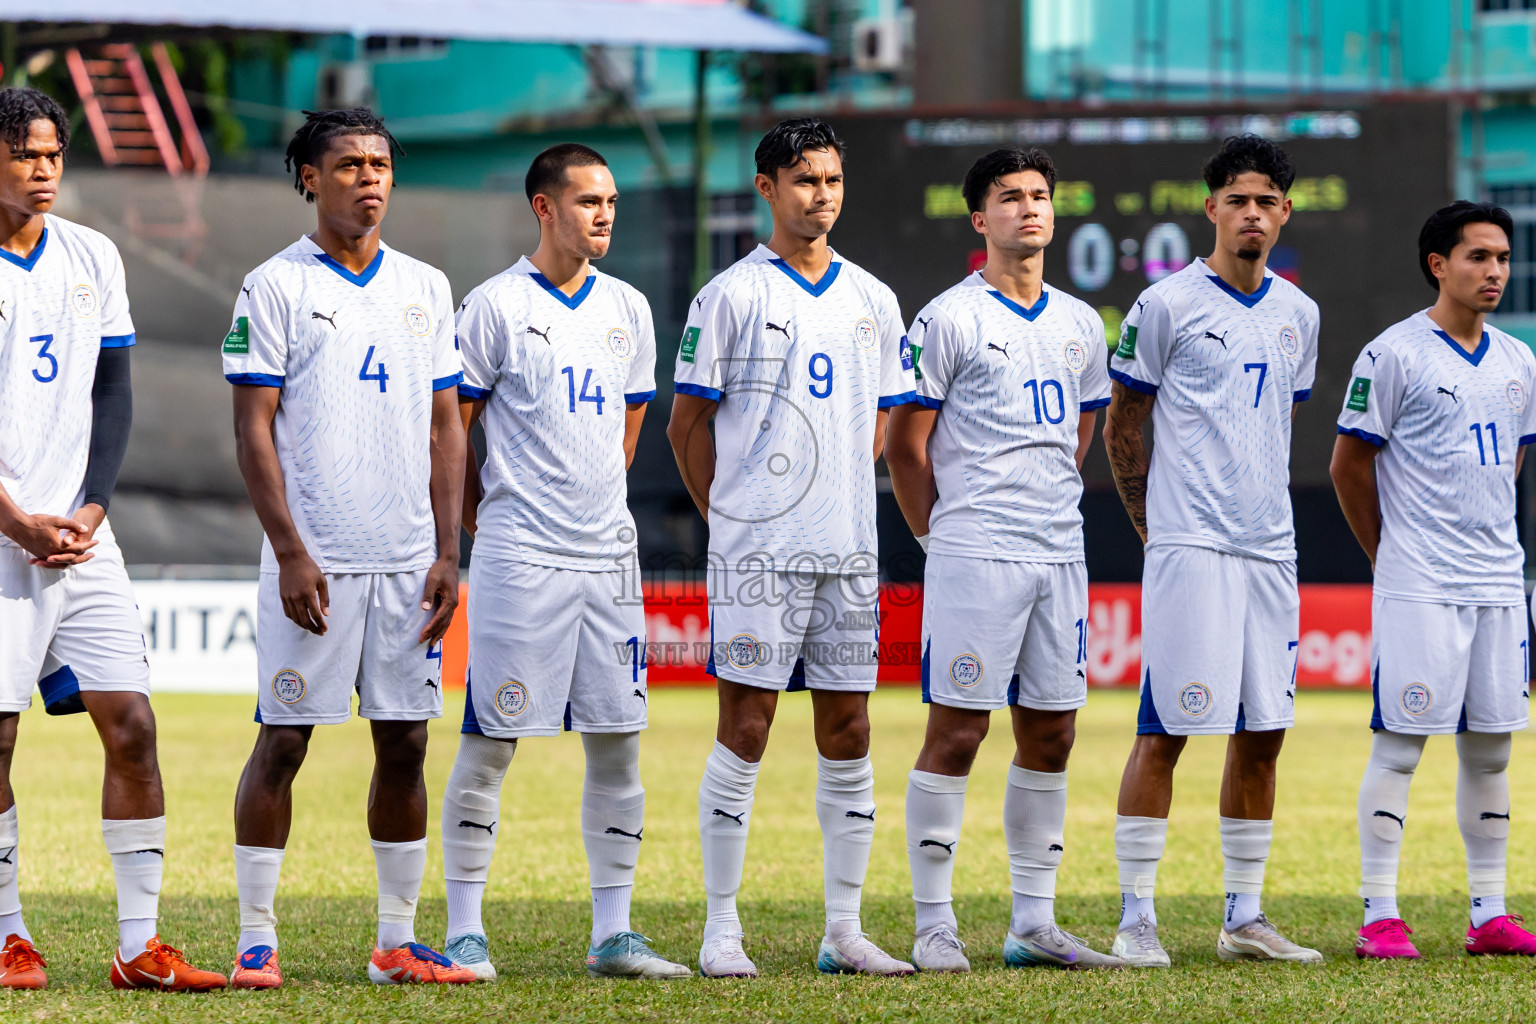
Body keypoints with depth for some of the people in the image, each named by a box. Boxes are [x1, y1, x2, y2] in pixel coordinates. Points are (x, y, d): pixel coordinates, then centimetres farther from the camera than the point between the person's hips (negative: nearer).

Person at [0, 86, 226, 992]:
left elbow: (113, 394, 12)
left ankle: (141, 943, 0)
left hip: (80, 537, 4)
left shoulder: (93, 258, 10)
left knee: (132, 724, -3)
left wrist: (90, 510, -2)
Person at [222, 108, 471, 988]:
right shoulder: (276, 286, -1)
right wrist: (289, 551, -13)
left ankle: (398, 941, 11)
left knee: (405, 744, 5)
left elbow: (444, 427, 12)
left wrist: (448, 553, 4)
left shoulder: (426, 288, 12)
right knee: (284, 741, -3)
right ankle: (257, 940, 3)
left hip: (408, 558, 4)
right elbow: (255, 428, -5)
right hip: (314, 558, -4)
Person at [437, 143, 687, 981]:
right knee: (489, 744, -3)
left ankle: (613, 934, 11)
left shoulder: (627, 309, 11)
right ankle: (464, 933, 3)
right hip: (518, 563, -5)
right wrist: (492, 523, 2)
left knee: (618, 743, 5)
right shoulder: (496, 307, -5)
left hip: (607, 555, 6)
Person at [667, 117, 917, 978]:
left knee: (848, 729, 5)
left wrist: (842, 500, 10)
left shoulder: (873, 301, 12)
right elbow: (689, 423, 1)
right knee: (746, 728, -4)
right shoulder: (732, 296, -2)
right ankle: (722, 929, 0)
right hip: (756, 550, -5)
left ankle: (846, 929, 11)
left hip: (850, 548, 5)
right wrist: (729, 512, -1)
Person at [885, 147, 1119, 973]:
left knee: (1050, 734, 7)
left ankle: (1033, 925, 14)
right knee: (957, 730, -6)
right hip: (972, 558, -6)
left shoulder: (1080, 325, 14)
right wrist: (941, 537, -1)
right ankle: (934, 927, -3)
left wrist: (1051, 516, 15)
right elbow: (905, 444, -3)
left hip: (1060, 556, 6)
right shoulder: (949, 320, -4)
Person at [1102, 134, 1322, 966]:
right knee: (1164, 731, -8)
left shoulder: (1298, 313, 13)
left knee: (1262, 733, 8)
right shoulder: (1168, 305, -4)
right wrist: (1151, 520, 1)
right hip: (1189, 549, -6)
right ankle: (1136, 919, -4)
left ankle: (1244, 919, 15)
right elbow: (1121, 425, 1)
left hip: (1270, 549, 6)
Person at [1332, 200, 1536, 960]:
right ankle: (1380, 916, -4)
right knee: (1400, 742, -6)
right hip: (1418, 586, -6)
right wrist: (1392, 556, 5)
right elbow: (1350, 467, -2)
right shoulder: (1394, 355, -7)